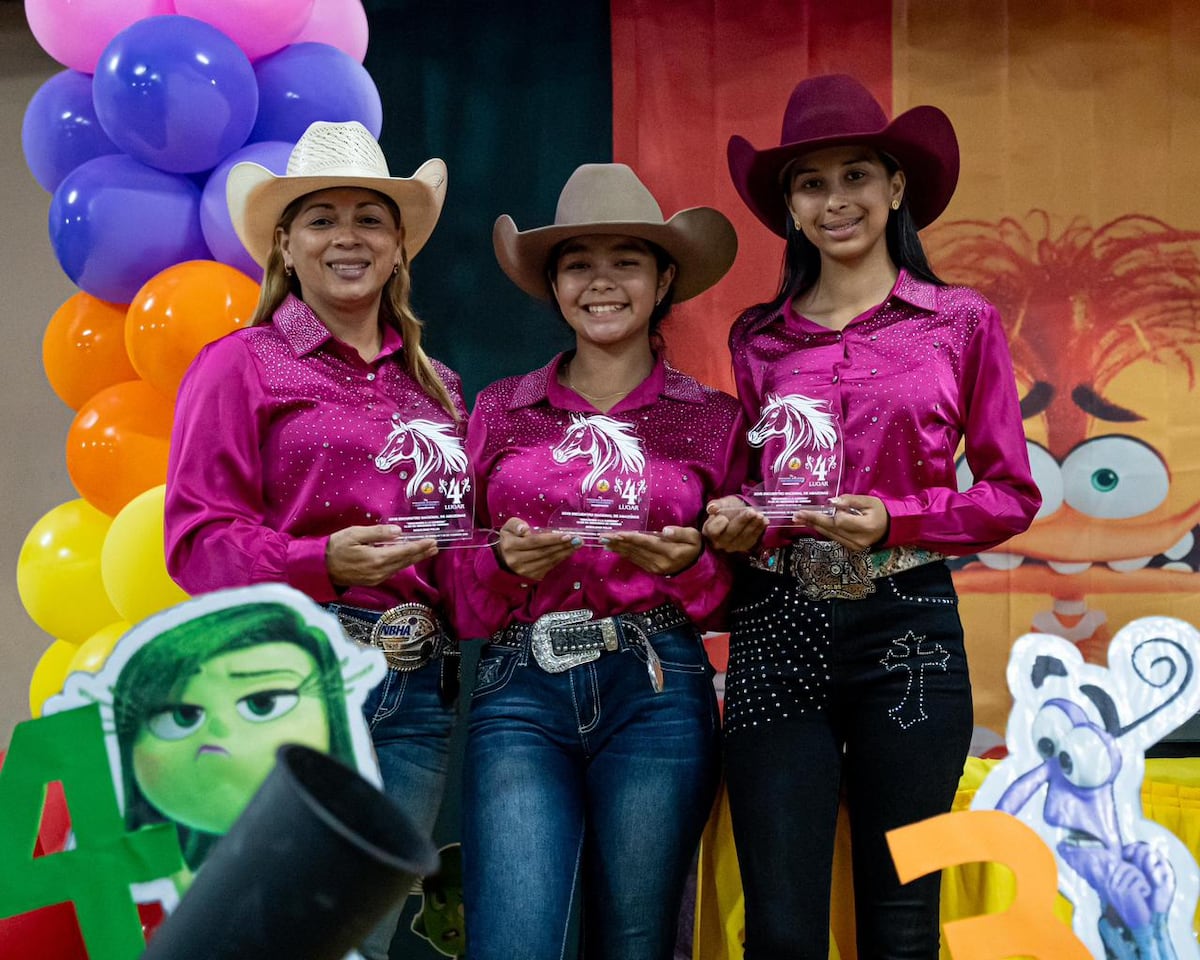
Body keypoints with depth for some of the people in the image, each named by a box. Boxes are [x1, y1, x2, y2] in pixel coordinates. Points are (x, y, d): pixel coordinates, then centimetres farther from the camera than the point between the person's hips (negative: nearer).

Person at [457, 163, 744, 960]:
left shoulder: (713, 418, 9)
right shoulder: (500, 411, 11)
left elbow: (738, 588, 12)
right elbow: (455, 578, 12)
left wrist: (687, 563, -9)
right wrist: (507, 564, -9)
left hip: (656, 692, 0)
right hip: (521, 691, 0)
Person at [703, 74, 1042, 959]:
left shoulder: (962, 322, 3)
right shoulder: (759, 338, 10)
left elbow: (1012, 494, 3)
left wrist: (893, 519, -12)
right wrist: (738, 521, -4)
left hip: (906, 629, -1)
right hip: (778, 630, 2)